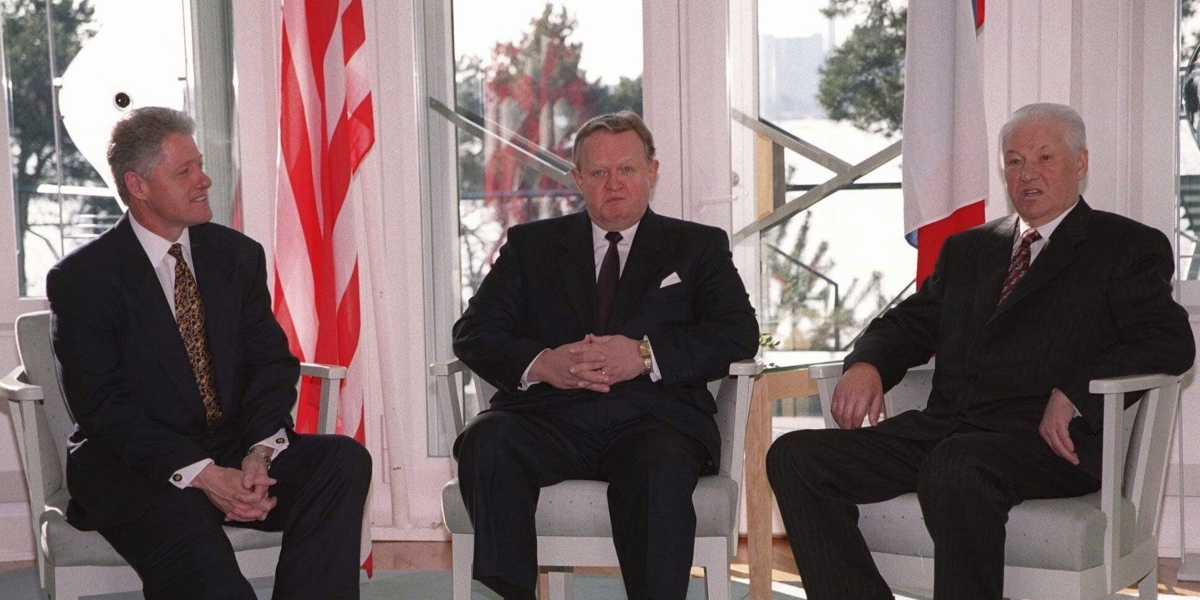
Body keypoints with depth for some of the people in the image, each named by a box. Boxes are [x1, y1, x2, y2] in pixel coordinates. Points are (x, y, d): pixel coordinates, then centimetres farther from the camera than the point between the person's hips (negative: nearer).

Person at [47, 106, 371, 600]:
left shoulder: (238, 255, 10)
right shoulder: (81, 278, -4)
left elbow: (271, 364, 6)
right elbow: (102, 406, -11)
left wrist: (260, 451, -16)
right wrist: (202, 474, -23)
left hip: (235, 452, 5)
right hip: (134, 467, -5)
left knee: (344, 459, -22)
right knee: (198, 560, -37)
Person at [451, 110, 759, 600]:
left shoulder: (698, 247, 18)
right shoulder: (531, 244, 22)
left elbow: (739, 334, 3)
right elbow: (473, 333, 11)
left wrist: (646, 355, -14)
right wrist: (540, 363, -11)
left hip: (651, 420, -1)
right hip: (550, 420, 2)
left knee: (660, 468, -36)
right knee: (487, 441, -31)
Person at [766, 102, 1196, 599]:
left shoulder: (1128, 247, 10)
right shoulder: (966, 249, 27)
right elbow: (908, 322, 25)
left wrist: (1072, 395, -17)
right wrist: (867, 365, 1)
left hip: (1046, 438, -6)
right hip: (944, 427, 6)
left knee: (954, 469, -40)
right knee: (794, 457, -15)